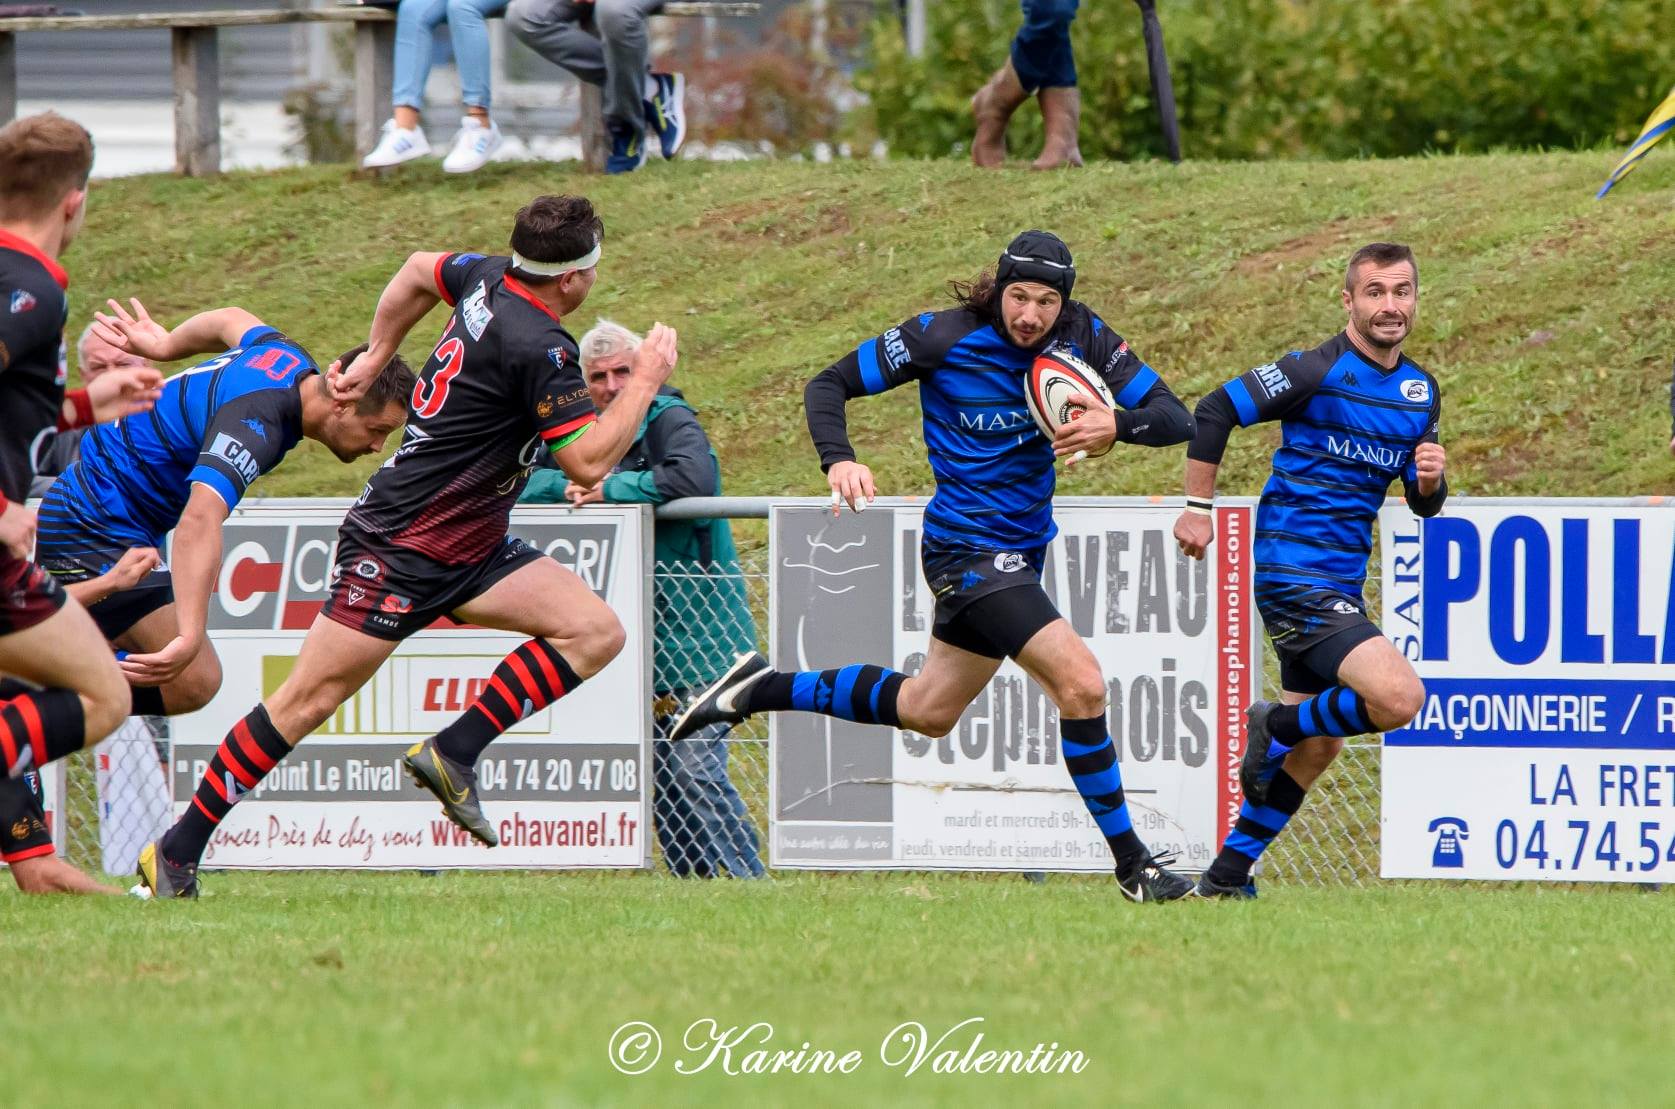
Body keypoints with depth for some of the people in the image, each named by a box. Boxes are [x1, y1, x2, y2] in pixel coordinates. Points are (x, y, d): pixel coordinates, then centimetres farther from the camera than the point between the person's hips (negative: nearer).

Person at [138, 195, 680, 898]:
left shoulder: (491, 279, 3)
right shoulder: (537, 347, -23)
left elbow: (420, 271, 24)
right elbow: (589, 462, -24)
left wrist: (377, 356, 34)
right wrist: (647, 380, -13)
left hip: (474, 550, 9)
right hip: (402, 546, -9)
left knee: (597, 631, -7)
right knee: (308, 701, -5)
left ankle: (453, 755, -5)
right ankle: (176, 854, 4)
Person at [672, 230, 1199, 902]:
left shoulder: (1082, 337, -3)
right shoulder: (944, 339, -14)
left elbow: (1175, 418, -6)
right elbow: (829, 384, -6)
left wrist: (1117, 424, -28)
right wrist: (838, 460, -24)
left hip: (1022, 549, 7)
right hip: (968, 548, -7)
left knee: (926, 711, 21)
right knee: (1081, 682, -20)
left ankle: (760, 691, 35)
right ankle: (1131, 865, -11)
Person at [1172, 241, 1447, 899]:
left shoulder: (1421, 391, 11)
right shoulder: (1317, 372, -11)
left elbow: (1423, 505, 17)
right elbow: (1216, 410, -8)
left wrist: (1430, 480, -7)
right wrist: (1198, 507, -8)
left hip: (1339, 584, 9)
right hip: (1293, 570, -9)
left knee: (1317, 746, 14)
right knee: (1399, 698, -23)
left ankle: (1227, 876, 23)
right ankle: (1276, 726, 1)